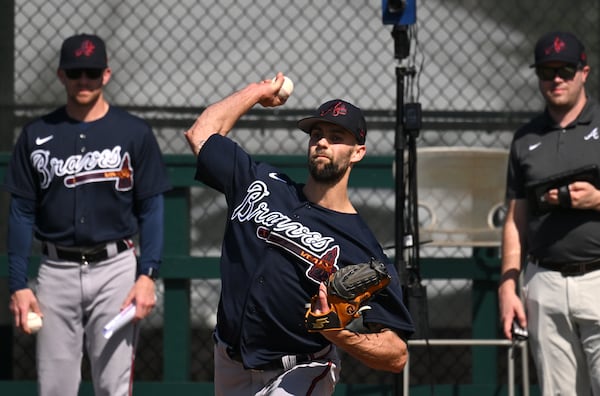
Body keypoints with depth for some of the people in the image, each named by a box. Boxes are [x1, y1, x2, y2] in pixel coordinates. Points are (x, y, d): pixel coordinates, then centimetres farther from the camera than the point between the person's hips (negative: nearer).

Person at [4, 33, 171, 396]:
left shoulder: (134, 133, 1)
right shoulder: (37, 135, 6)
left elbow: (151, 210, 1)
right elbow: (21, 214, 7)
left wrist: (148, 275, -10)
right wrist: (18, 284, 1)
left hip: (115, 269, -2)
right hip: (57, 270, 2)